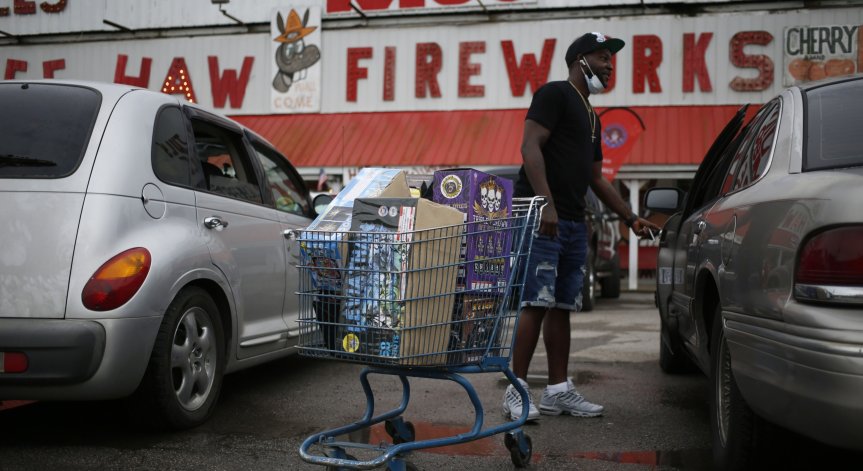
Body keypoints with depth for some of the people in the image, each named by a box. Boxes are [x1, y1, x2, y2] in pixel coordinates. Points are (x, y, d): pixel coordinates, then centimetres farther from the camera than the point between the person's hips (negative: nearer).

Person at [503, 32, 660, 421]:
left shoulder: (591, 116, 25)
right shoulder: (554, 94, -1)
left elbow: (596, 178, 28)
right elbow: (530, 147, -14)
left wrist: (631, 219, 25)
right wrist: (546, 203, -24)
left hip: (573, 223, 9)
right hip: (542, 217, -9)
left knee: (562, 307, 8)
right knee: (536, 305, -12)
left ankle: (558, 391, 13)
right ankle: (517, 390, -6)